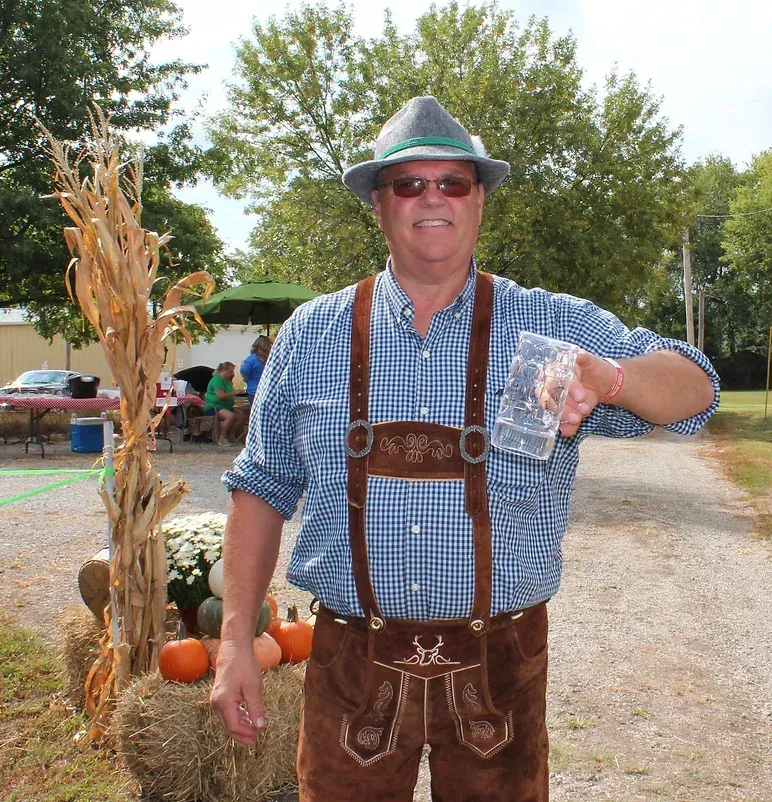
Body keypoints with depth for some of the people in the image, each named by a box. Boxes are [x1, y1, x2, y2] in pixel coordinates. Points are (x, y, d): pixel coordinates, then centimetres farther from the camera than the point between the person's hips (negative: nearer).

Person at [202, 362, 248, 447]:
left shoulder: (227, 380, 18)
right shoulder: (217, 379, -13)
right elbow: (220, 395, -24)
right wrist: (235, 393, -20)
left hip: (226, 407, 10)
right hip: (213, 406, -10)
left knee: (242, 416, -9)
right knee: (230, 416, -35)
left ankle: (231, 437, 1)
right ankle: (222, 439, -25)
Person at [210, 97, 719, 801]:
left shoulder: (553, 327, -1)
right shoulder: (313, 334, 1)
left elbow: (694, 391, -9)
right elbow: (262, 490, 5)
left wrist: (608, 376, -31)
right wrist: (237, 642, 0)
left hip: (499, 666, 0)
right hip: (354, 665, 1)